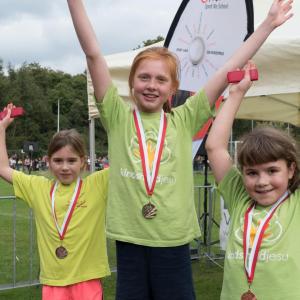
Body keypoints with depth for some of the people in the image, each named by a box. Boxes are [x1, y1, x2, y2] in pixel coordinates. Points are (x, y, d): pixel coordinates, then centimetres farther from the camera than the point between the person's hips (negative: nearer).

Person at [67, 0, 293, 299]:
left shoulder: (183, 120, 4)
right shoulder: (118, 116, 2)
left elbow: (229, 69, 2)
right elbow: (93, 53, -5)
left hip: (173, 240, 1)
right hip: (129, 238, 0)